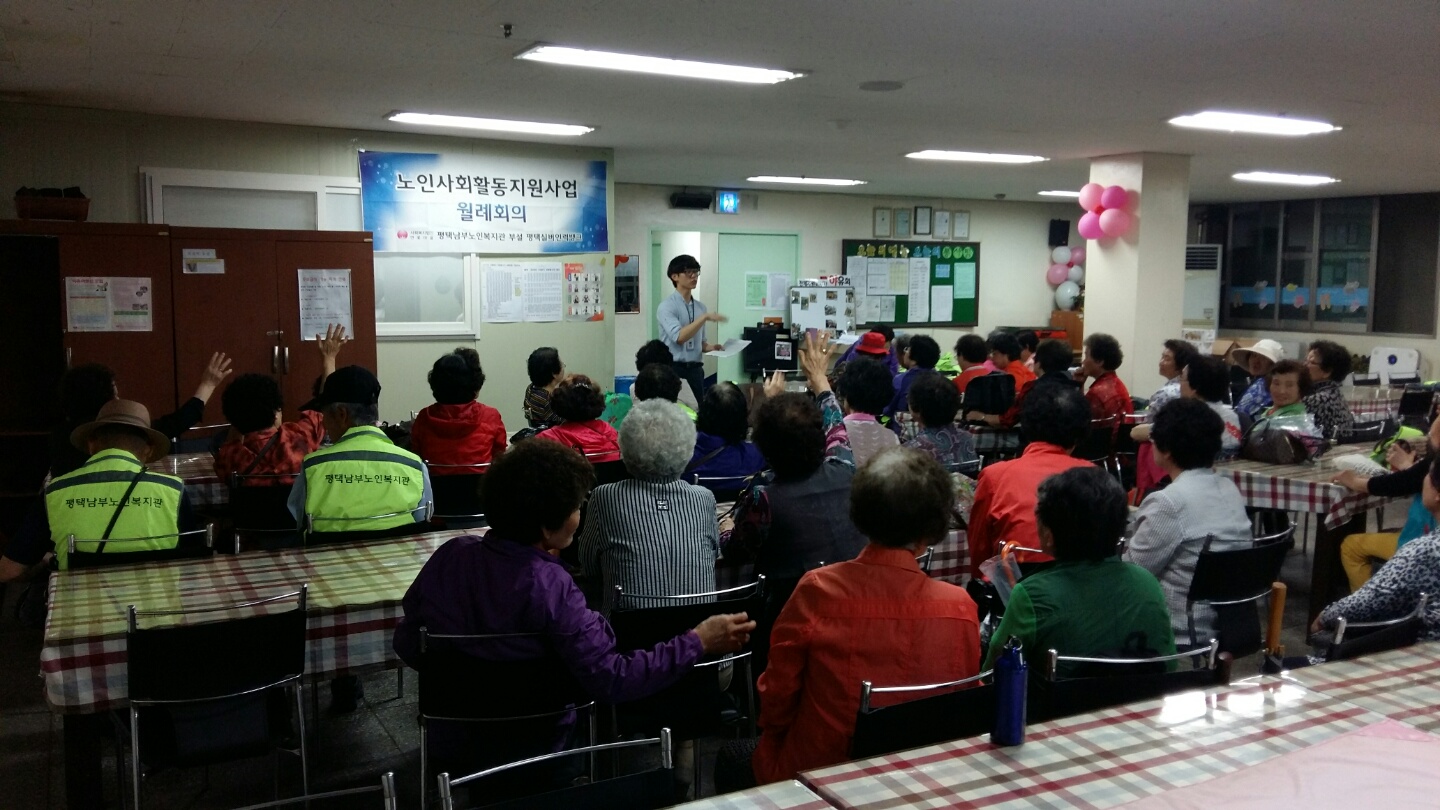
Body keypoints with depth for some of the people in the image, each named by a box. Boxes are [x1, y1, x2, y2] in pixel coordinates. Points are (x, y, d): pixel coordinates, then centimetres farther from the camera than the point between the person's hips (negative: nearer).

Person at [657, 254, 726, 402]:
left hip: (695, 369, 6)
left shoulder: (700, 307, 13)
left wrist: (711, 347, 0)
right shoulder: (666, 306, -7)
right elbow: (679, 336, -22)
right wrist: (705, 317, -23)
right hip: (674, 369, -6)